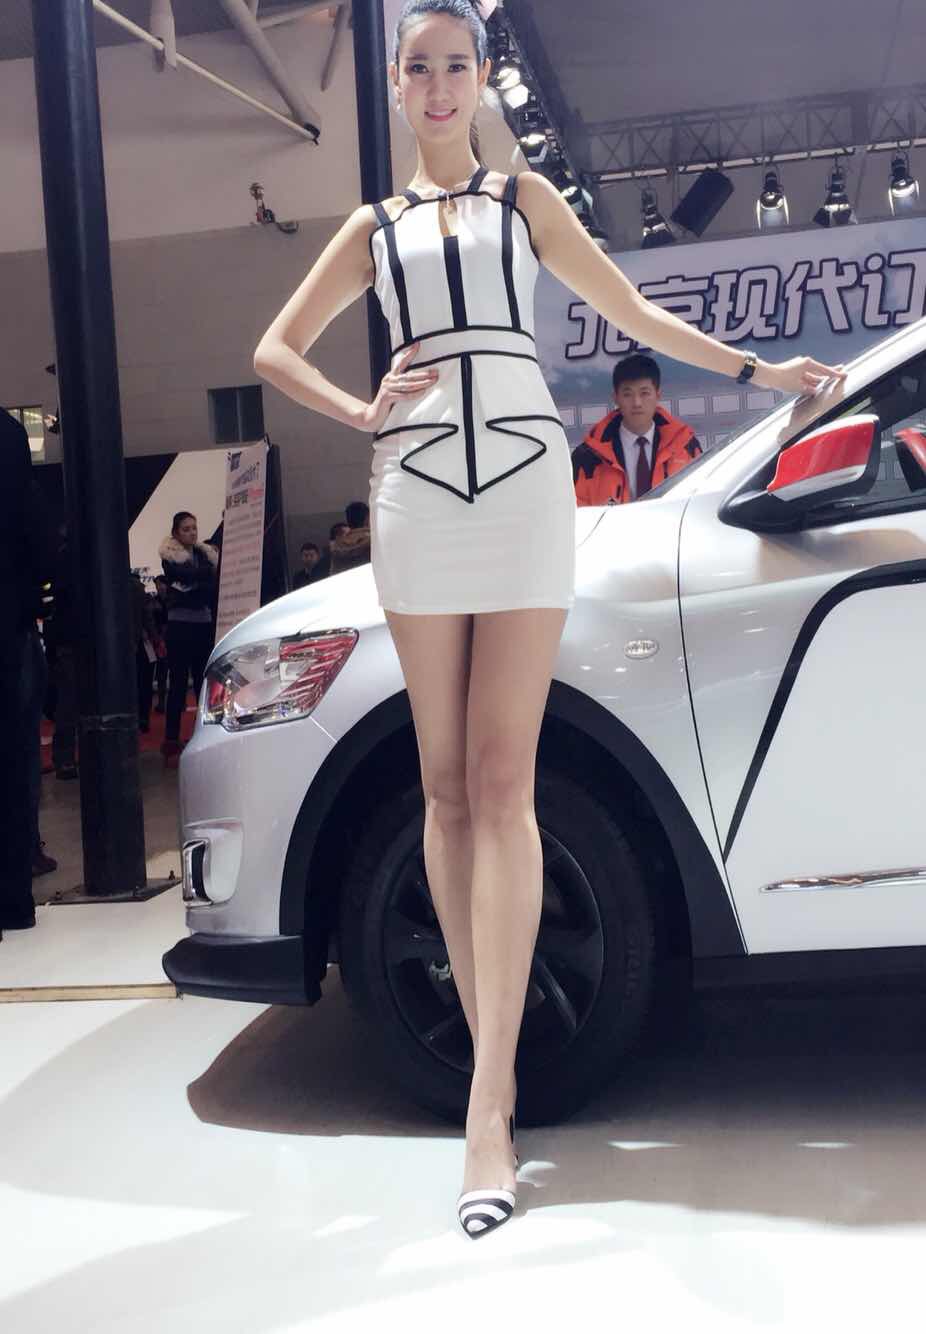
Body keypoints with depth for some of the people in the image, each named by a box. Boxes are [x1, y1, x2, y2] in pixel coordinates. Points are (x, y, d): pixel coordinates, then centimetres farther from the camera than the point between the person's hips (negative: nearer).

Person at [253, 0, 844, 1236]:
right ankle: (491, 1048, 9)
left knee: (501, 782, -12)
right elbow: (277, 347, 21)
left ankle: (489, 1100, -15)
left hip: (524, 487, -2)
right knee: (446, 786, -1)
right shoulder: (375, 228, 20)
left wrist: (757, 370, 20)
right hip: (417, 497, 2)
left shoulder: (525, 200, 19)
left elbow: (634, 313, 21)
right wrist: (362, 413, 3)